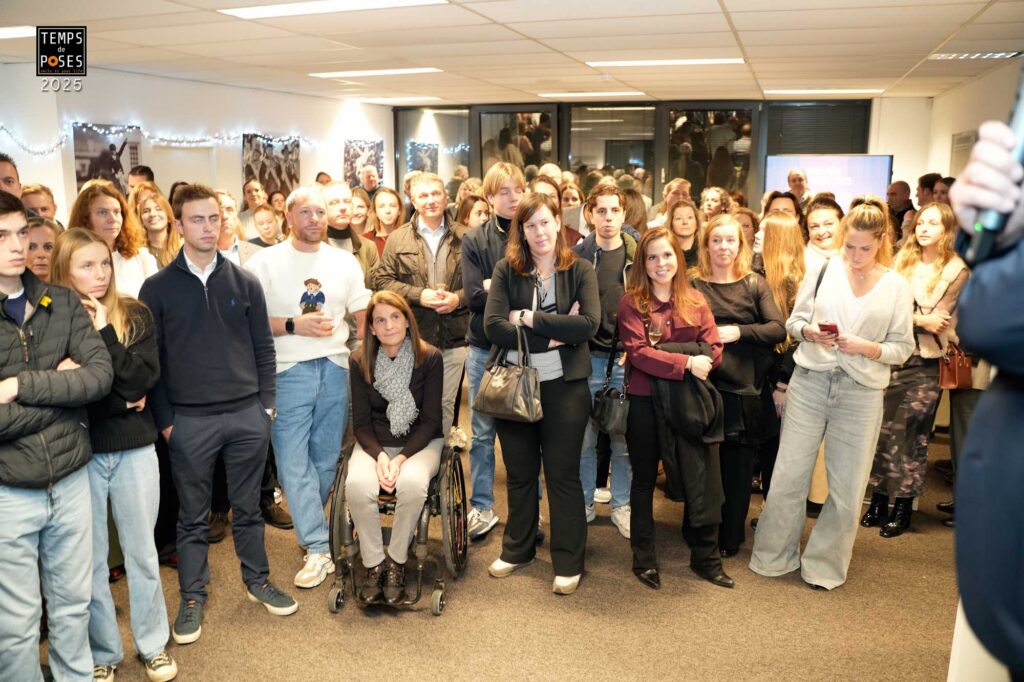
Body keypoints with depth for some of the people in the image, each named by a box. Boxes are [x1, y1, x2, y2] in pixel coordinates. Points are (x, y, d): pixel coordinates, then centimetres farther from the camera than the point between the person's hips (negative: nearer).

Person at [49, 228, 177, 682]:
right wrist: (122, 400, -15)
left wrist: (104, 332, -16)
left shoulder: (134, 315, 0)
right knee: (90, 559, 10)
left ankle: (153, 644, 28)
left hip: (134, 449, 1)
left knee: (141, 551, 12)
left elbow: (141, 379, -11)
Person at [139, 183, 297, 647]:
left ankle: (257, 580, 30)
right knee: (193, 516, 10)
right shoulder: (158, 288, 0)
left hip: (248, 415, 2)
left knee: (247, 507, 14)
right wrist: (164, 419, -4)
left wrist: (266, 404, 2)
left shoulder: (244, 282, 5)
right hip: (189, 421, -1)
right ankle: (192, 597, 25)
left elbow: (263, 347, 8)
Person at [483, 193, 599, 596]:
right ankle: (517, 550, 34)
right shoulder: (506, 270, 0)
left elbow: (589, 324, -16)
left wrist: (531, 318, -16)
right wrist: (553, 335, -16)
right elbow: (493, 326, -12)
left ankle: (569, 562, 22)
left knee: (563, 475, 8)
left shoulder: (580, 270, -1)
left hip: (564, 385, -1)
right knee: (520, 473, 16)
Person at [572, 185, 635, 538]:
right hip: (589, 357, -1)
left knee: (624, 437, 8)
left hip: (627, 357, 1)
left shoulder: (639, 255, 3)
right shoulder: (578, 255, 0)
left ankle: (621, 505, 23)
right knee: (584, 436, 6)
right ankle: (584, 504, 22)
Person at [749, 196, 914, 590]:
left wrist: (867, 348, -15)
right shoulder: (823, 270, 1)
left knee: (847, 488, 7)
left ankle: (825, 565, 26)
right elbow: (793, 321, 6)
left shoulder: (896, 287, 2)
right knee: (788, 476, 4)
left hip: (861, 393, 0)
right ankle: (774, 556, 22)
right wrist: (810, 332, -15)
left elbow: (903, 348, 2)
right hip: (810, 381, 0)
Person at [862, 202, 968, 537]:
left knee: (911, 434, 1)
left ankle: (903, 506, 13)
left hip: (925, 362, -3)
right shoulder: (903, 259, 10)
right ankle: (879, 500, 15)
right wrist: (920, 320, -11)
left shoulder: (957, 270, -3)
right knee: (882, 428, 4)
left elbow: (937, 318, -9)